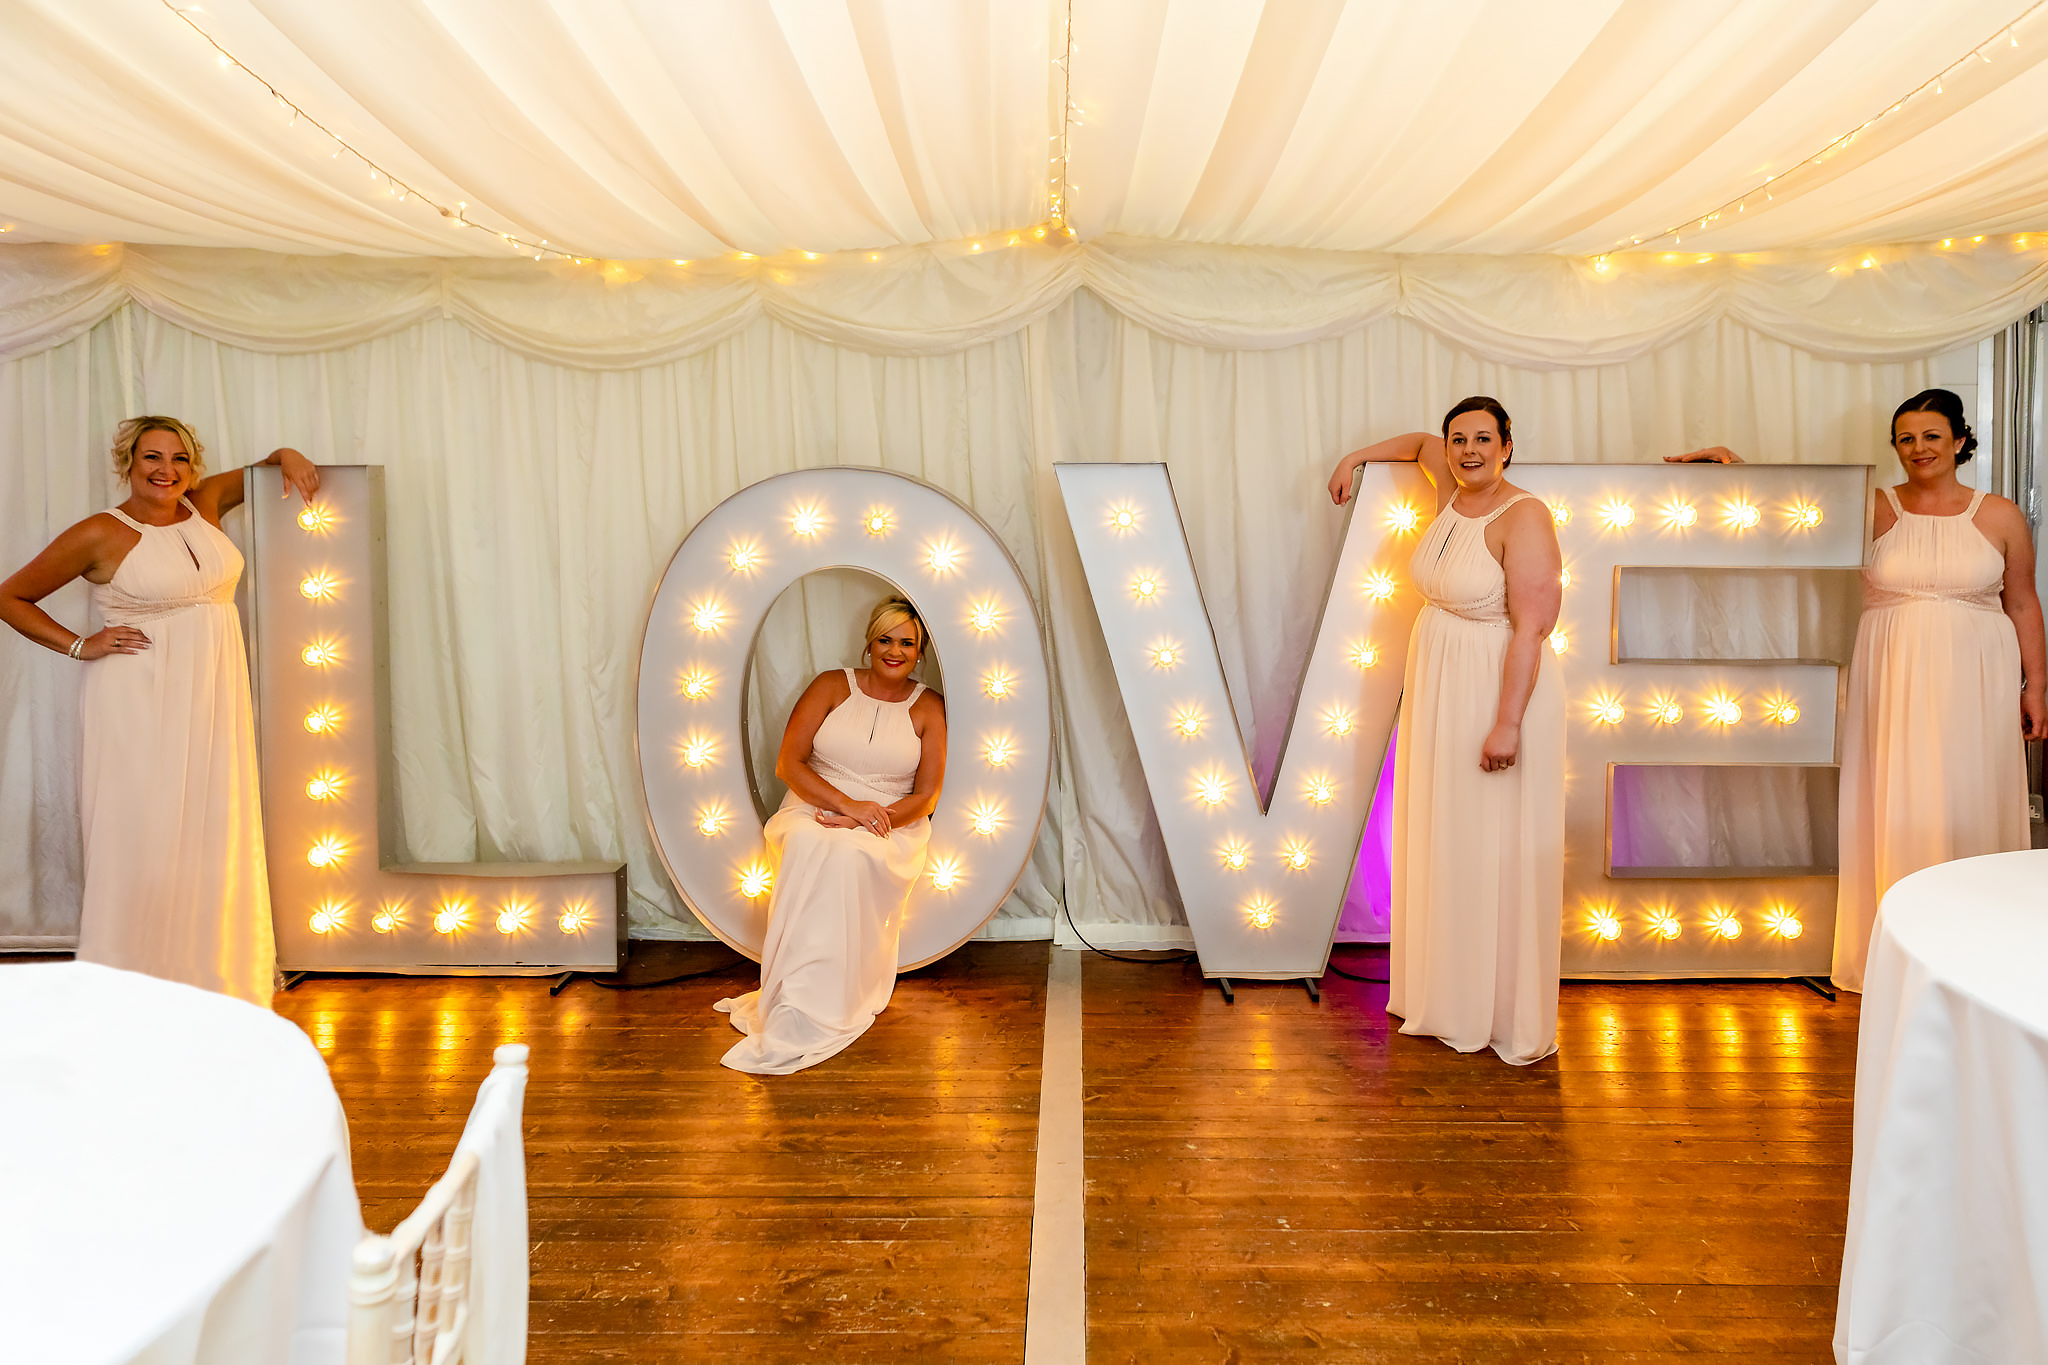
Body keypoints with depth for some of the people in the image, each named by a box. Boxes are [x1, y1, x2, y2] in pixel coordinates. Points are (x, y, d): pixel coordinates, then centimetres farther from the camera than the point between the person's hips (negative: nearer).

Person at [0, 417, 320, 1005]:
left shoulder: (204, 505, 8)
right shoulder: (100, 535, -5)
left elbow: (257, 469, 26)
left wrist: (285, 456, 5)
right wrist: (79, 645, -6)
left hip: (213, 696, 5)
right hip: (140, 702, -5)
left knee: (213, 834, 7)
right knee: (141, 839, -3)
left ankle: (212, 976, 18)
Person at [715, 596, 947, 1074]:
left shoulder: (928, 707, 7)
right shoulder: (832, 686, 7)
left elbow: (926, 797, 1)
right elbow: (788, 763, -2)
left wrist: (871, 820, -17)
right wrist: (848, 805, -16)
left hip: (891, 827, 0)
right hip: (812, 809, 1)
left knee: (849, 856, -37)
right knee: (811, 850, -37)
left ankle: (801, 1018, -36)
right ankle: (796, 1007, -39)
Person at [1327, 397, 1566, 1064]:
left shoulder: (1523, 517, -16)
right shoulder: (1452, 492, 6)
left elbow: (1530, 628, -22)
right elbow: (1420, 442, 29)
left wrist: (1508, 723, -26)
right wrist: (1355, 457, 26)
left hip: (1499, 691, -8)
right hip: (1436, 690, 8)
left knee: (1496, 856, -2)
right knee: (1440, 847, 15)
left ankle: (1509, 1017, 10)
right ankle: (1445, 993, 29)